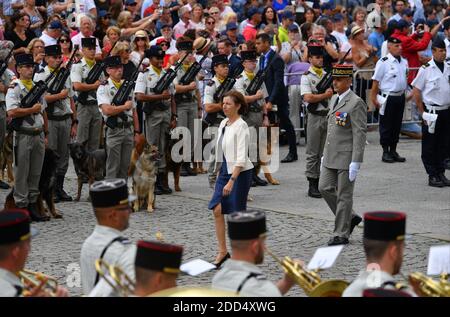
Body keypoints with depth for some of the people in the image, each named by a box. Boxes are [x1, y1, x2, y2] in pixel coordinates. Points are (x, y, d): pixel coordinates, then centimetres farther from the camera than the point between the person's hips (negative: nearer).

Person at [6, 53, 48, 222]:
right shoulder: (14, 89, -8)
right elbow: (11, 112, -21)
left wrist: (46, 135, 15)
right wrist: (32, 109, -14)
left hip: (38, 135, 7)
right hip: (23, 136, -7)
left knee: (36, 173, 10)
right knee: (21, 173, -1)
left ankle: (33, 205, 17)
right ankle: (21, 206, 3)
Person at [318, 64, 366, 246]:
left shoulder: (356, 103, -13)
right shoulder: (334, 99, 13)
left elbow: (360, 134, -16)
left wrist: (355, 162, -20)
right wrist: (324, 154, 19)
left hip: (347, 156, -8)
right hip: (331, 156, 8)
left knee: (344, 195, -1)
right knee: (325, 188, 7)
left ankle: (341, 234, 8)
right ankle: (350, 218, 24)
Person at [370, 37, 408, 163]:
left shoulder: (404, 62, 8)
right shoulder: (383, 63, -12)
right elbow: (376, 81, -10)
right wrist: (374, 98, -11)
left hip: (400, 96, 6)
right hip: (388, 97, -6)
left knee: (397, 125, 12)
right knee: (386, 126, 2)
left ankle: (393, 151, 22)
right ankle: (386, 152, 10)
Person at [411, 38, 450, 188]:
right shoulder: (426, 69, -8)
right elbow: (416, 92, -6)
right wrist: (423, 113, -7)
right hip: (432, 112, -5)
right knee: (429, 145, 1)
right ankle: (432, 175, 8)